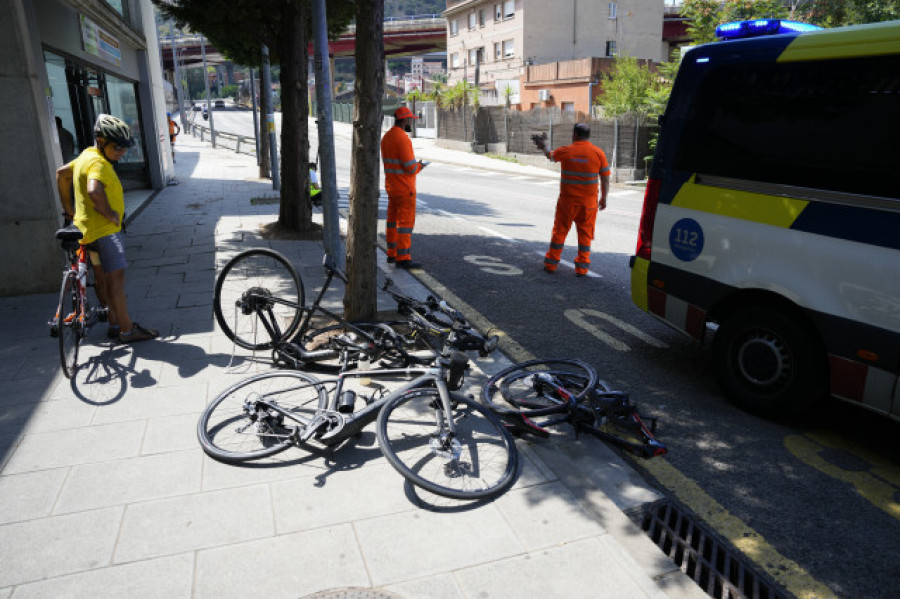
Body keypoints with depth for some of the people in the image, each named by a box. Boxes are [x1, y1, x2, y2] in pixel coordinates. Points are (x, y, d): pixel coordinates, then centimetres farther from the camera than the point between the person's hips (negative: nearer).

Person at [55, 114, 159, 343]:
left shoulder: (86, 156, 13)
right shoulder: (98, 162, -20)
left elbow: (62, 174, 25)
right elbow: (94, 191, -38)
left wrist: (68, 208, 26)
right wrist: (110, 214, -24)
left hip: (87, 227, 11)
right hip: (104, 230, -11)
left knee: (102, 277, 16)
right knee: (116, 277, -6)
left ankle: (114, 324, 27)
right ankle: (127, 330, -1)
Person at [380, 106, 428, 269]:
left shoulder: (386, 137, 10)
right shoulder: (402, 138, -19)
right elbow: (411, 168, -23)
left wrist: (414, 164, 11)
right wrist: (419, 166, -2)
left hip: (391, 185, 9)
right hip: (405, 188, -9)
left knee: (393, 219, 14)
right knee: (406, 222, -5)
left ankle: (392, 254, 22)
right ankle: (403, 258, -4)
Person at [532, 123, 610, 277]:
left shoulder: (565, 151, -4)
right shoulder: (598, 153, -3)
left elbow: (551, 156, 18)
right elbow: (605, 179, 0)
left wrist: (543, 147, 37)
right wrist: (603, 199, 10)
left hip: (567, 201, 0)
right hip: (589, 202, 1)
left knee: (559, 231, 10)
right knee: (585, 234, 8)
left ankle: (551, 263, 17)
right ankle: (582, 267, 10)